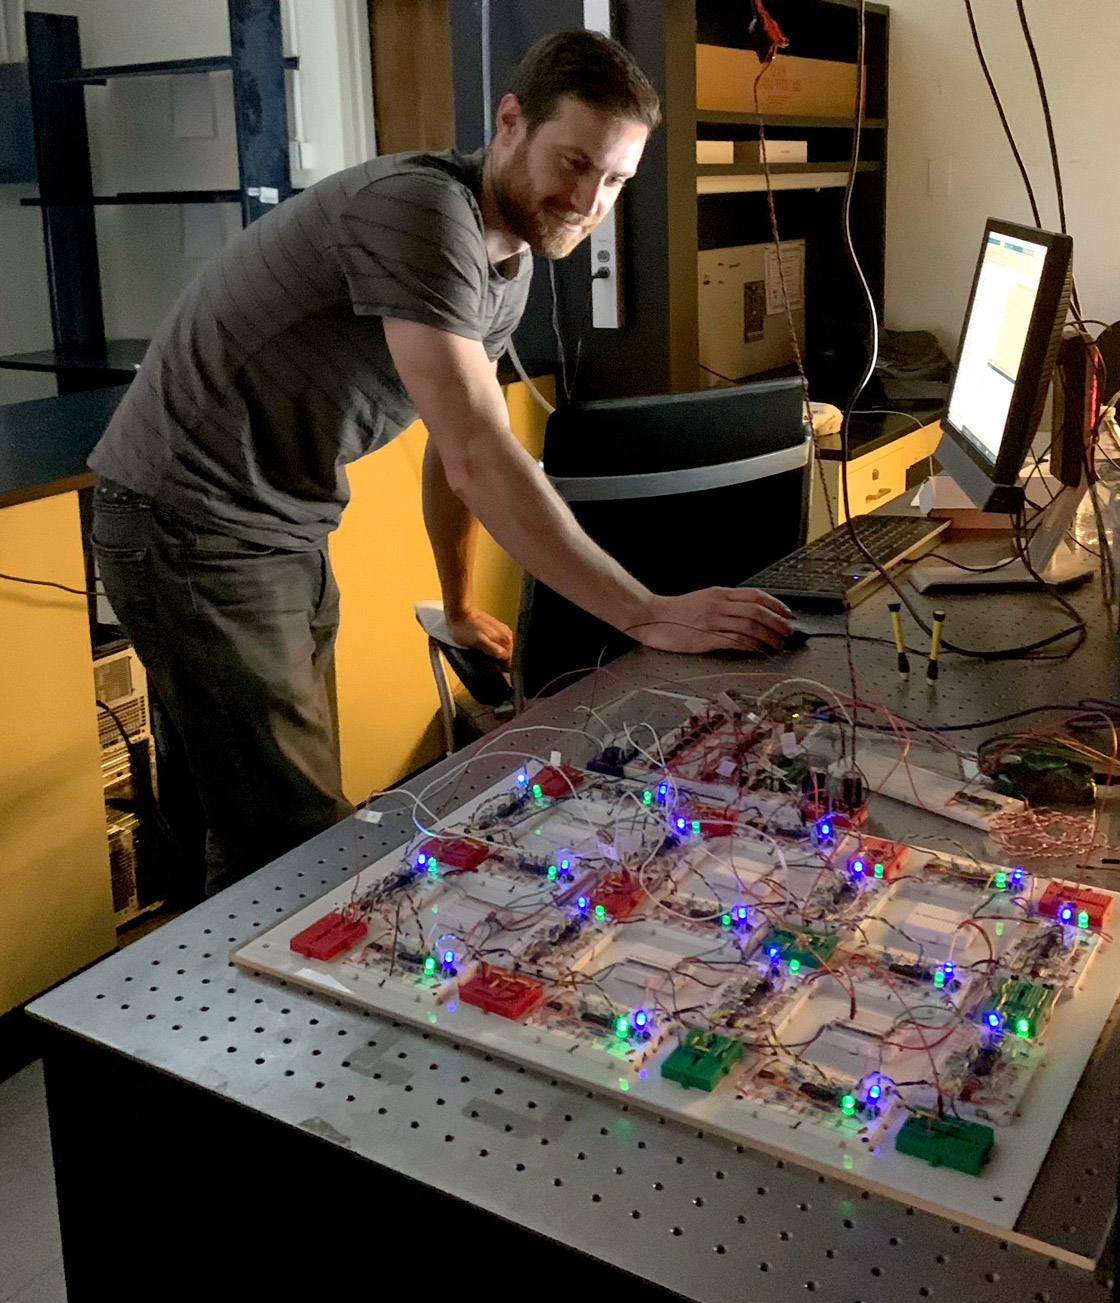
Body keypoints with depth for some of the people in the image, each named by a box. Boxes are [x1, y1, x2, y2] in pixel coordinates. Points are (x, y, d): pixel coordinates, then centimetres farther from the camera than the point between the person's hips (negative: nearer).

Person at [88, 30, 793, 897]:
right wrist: (648, 616, -29)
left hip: (287, 531, 9)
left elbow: (458, 446, 18)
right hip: (197, 524, -9)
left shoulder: (510, 257, 8)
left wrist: (461, 610, 24)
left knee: (303, 813, 15)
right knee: (295, 845, -9)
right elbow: (480, 462, -30)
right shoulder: (424, 211, -23)